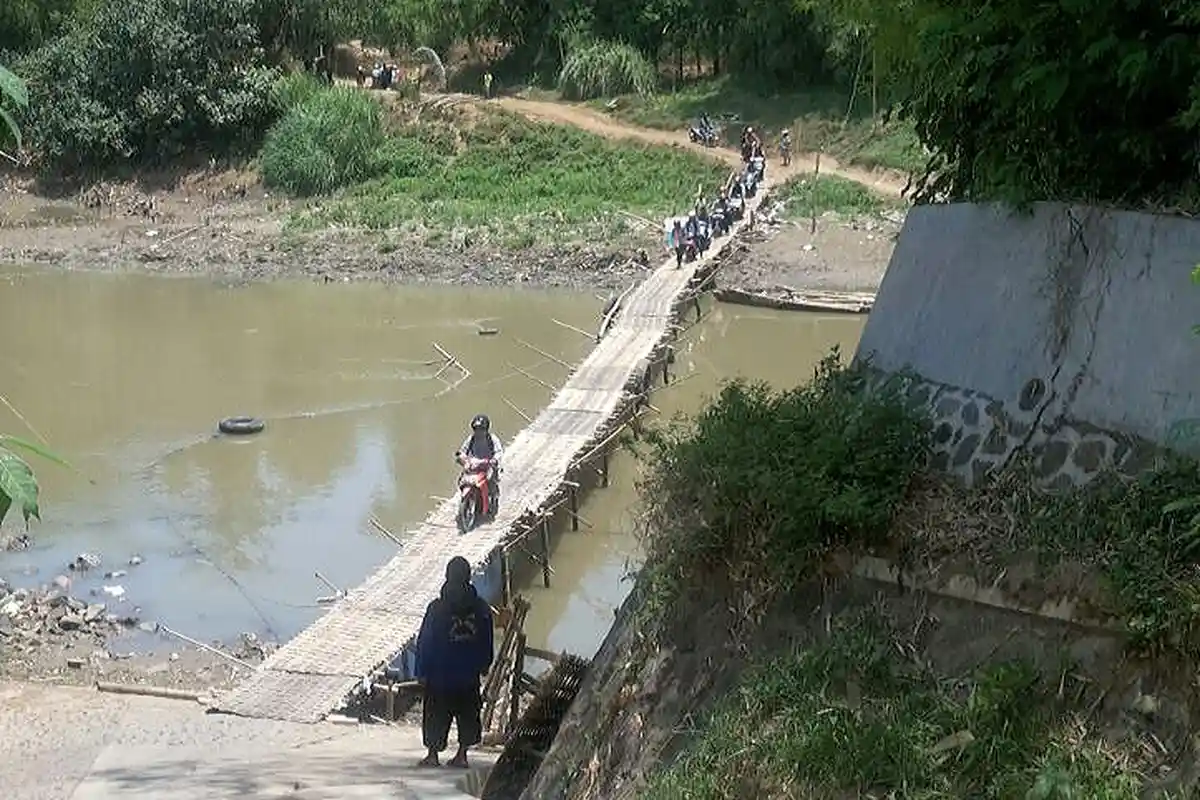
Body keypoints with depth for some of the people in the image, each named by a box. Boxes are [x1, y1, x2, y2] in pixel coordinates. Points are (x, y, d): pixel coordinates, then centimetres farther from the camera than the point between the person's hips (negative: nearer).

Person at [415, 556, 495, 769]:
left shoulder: (437, 608, -10)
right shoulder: (481, 608, -1)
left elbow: (424, 642, -8)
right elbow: (488, 642, 7)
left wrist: (422, 671, -2)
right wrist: (484, 666, 18)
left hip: (440, 674, -3)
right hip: (469, 675, 3)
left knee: (436, 715, 7)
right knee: (468, 714, 11)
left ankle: (433, 753, 7)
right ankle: (462, 755, 11)